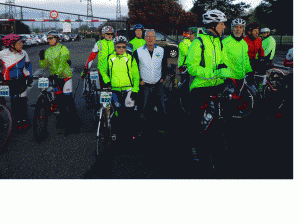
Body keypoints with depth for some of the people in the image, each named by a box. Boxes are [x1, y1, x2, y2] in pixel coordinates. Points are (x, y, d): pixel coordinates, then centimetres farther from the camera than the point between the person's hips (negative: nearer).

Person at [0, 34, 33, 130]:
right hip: (9, 81, -1)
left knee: (22, 99, 5)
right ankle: (17, 120, 16)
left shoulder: (23, 53, -6)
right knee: (14, 100, 4)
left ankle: (24, 118, 20)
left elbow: (28, 64, 11)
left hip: (22, 79, 2)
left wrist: (30, 76, 12)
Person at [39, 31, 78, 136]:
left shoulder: (63, 48, -8)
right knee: (60, 100, 11)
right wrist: (42, 58, -11)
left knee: (68, 99, -8)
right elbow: (44, 65, 8)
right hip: (55, 77, 7)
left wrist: (56, 74, -30)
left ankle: (73, 124, -3)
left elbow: (62, 63, -19)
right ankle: (64, 121, 24)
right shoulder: (47, 51, 12)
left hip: (65, 76, -6)